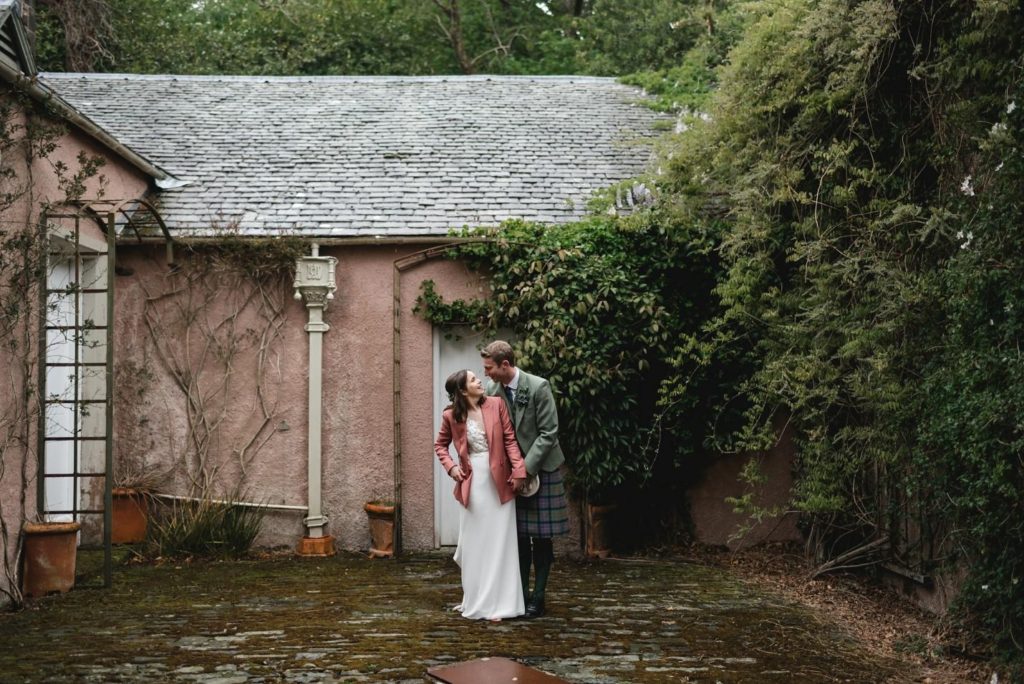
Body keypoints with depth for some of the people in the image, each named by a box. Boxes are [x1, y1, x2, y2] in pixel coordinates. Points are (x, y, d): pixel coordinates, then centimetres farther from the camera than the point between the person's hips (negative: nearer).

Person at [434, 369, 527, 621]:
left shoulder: (496, 405, -3)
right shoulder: (451, 416, -2)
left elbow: (510, 439, -3)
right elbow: (440, 445, 13)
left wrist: (519, 469, -13)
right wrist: (451, 466, -4)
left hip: (498, 482, -1)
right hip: (471, 484, 1)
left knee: (498, 542, 1)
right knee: (473, 544, 8)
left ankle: (497, 603, 7)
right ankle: (474, 599, 22)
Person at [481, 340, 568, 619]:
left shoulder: (539, 387, -15)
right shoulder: (491, 390, -1)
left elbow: (549, 433, -15)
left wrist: (526, 468, -18)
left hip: (541, 469, -4)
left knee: (542, 537, 1)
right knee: (519, 536, 7)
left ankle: (538, 597, 8)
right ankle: (521, 594, 15)